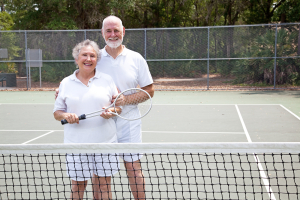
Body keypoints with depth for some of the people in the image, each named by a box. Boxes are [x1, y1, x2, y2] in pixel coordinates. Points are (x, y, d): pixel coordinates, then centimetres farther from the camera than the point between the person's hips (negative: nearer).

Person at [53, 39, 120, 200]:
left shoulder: (107, 80, 7)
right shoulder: (66, 83, 8)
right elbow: (57, 112, 11)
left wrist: (112, 111, -11)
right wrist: (66, 116, -11)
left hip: (105, 143, 0)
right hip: (76, 144, 0)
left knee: (103, 186, 6)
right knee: (77, 187, 6)